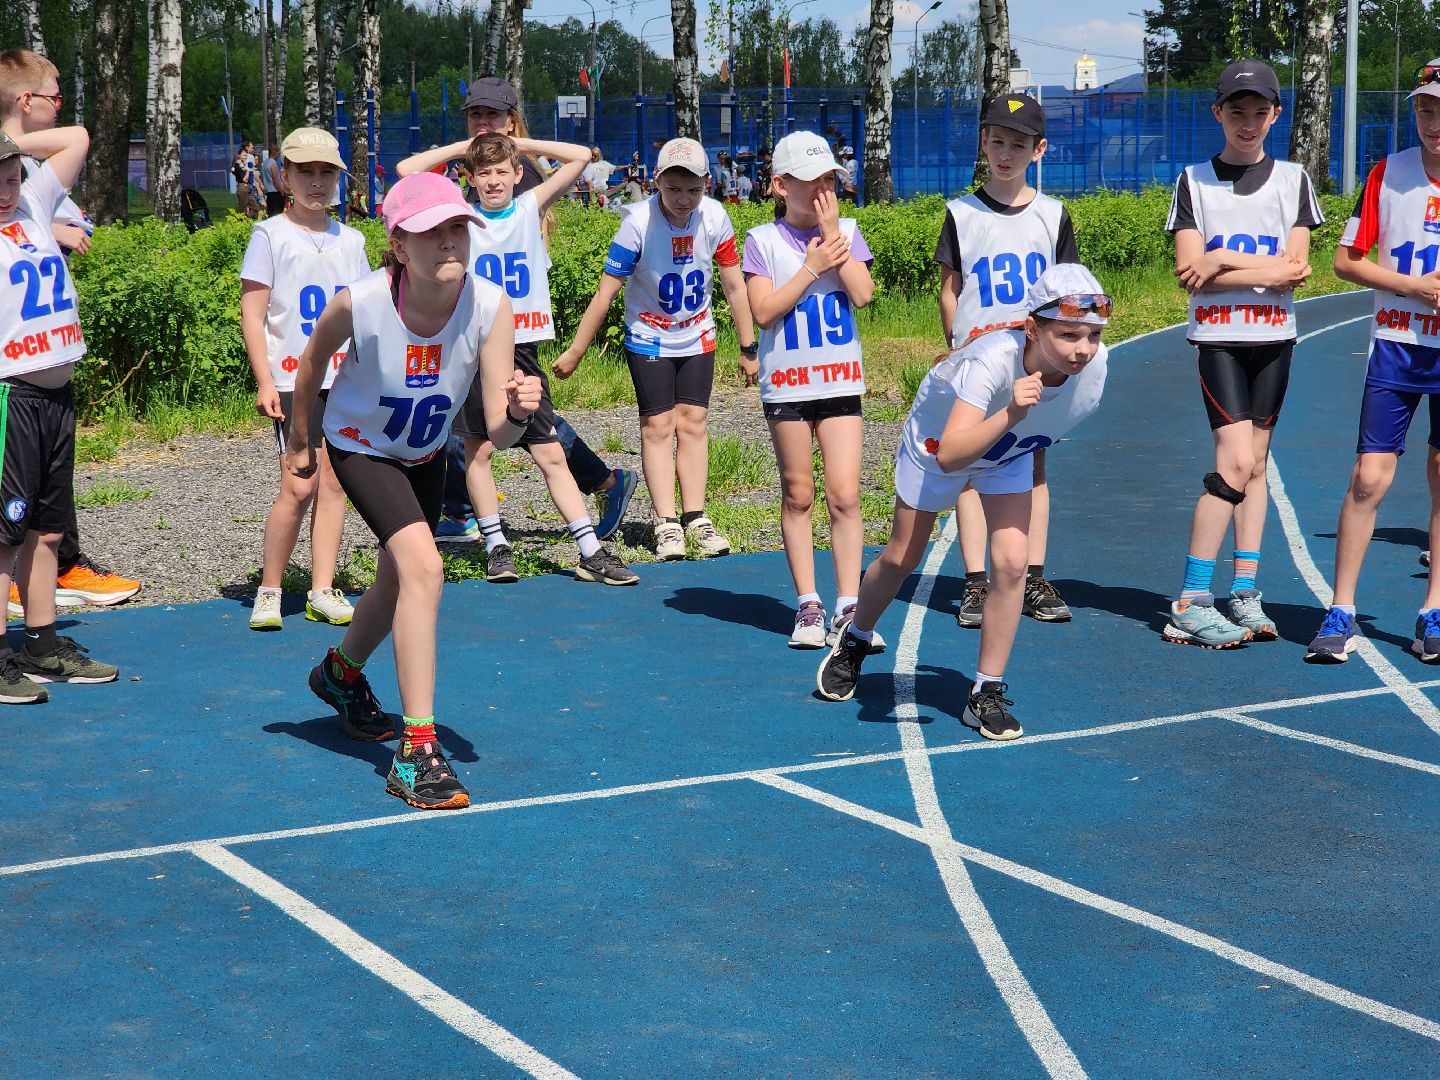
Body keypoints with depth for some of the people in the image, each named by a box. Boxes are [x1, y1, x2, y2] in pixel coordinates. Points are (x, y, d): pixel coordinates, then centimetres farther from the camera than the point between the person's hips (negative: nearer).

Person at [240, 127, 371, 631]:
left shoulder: (350, 241, 12)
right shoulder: (270, 235, -2)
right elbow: (252, 314, -4)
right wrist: (264, 381, -12)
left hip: (344, 380, 5)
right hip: (292, 380, -4)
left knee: (334, 481, 4)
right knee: (299, 485, -10)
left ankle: (322, 591, 10)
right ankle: (269, 590, 4)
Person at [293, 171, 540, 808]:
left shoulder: (491, 306, -29)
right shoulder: (360, 303, -33)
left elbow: (498, 434, -30)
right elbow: (313, 361, -9)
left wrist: (517, 412, -52)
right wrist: (298, 439, 3)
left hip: (426, 452, 4)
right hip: (360, 447, -4)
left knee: (400, 586, 21)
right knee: (423, 569, -25)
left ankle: (342, 673, 54)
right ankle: (417, 752, -20)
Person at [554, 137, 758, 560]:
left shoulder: (715, 217, -15)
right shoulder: (638, 223, -24)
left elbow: (734, 287, -4)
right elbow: (605, 292, -19)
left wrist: (748, 349, 2)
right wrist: (575, 352, -15)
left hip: (697, 338, 3)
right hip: (648, 340, -3)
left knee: (693, 421, 2)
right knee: (658, 425, -4)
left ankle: (695, 517, 7)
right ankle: (666, 523, -3)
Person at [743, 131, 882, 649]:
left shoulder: (846, 231, 5)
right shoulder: (763, 240, -2)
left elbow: (862, 294, -9)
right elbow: (763, 311, -11)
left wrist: (833, 232, -10)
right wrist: (812, 266, -12)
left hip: (841, 380, 1)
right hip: (787, 382, -1)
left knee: (845, 494, -5)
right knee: (798, 495, 6)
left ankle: (848, 607, -1)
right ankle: (808, 605, 13)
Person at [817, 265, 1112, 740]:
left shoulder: (1093, 365, -30)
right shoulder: (993, 360, -46)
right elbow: (949, 456, -57)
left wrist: (1028, 434, 11)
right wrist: (1010, 415, -69)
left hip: (1011, 455, 3)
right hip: (936, 440, -3)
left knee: (1011, 561, -14)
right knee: (902, 559, 11)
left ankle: (986, 695, 1)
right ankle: (852, 645, 41)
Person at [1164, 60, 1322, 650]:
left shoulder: (1292, 179, 7)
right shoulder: (1194, 180, 2)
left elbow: (1295, 268, -3)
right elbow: (1189, 273, -7)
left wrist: (1224, 259, -11)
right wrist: (1268, 269, -13)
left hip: (1274, 338, 3)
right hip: (1217, 337, -3)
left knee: (1256, 464, 6)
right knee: (1235, 463, -14)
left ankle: (1245, 594, 13)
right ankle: (1190, 606, -11)